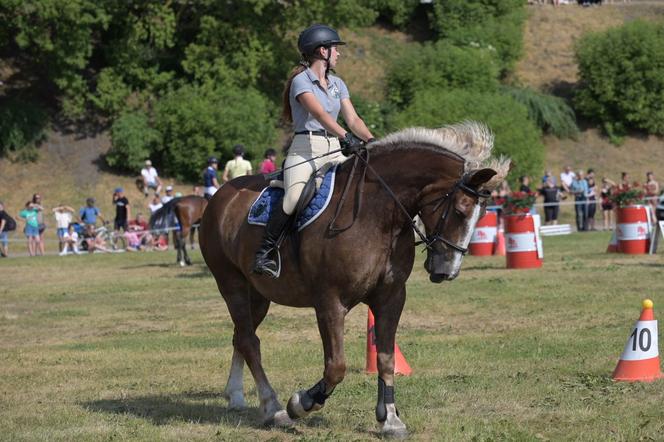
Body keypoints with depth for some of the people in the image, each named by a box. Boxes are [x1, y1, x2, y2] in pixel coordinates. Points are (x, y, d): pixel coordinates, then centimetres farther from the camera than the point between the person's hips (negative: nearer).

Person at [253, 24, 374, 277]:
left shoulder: (337, 84, 20)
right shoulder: (301, 81, -3)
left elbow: (353, 119, 12)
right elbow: (319, 114, -19)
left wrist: (371, 141, -8)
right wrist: (345, 137, -32)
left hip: (334, 151, 7)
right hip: (305, 149, -7)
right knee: (293, 198, -28)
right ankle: (263, 253, -21)